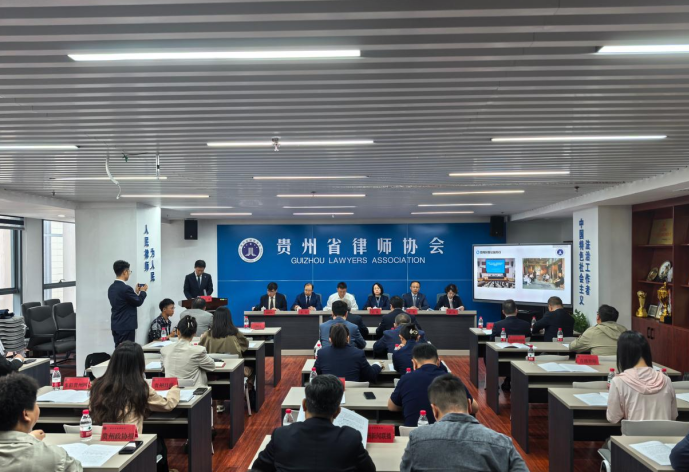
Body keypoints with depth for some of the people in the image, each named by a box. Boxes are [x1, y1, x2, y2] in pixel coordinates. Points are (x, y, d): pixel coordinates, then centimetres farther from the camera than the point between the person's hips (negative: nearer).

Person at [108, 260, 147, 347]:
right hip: (126, 326, -9)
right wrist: (142, 291, 7)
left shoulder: (111, 288, 8)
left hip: (116, 325, 9)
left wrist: (135, 292, 21)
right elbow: (138, 302, -9)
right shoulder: (126, 288, -20)